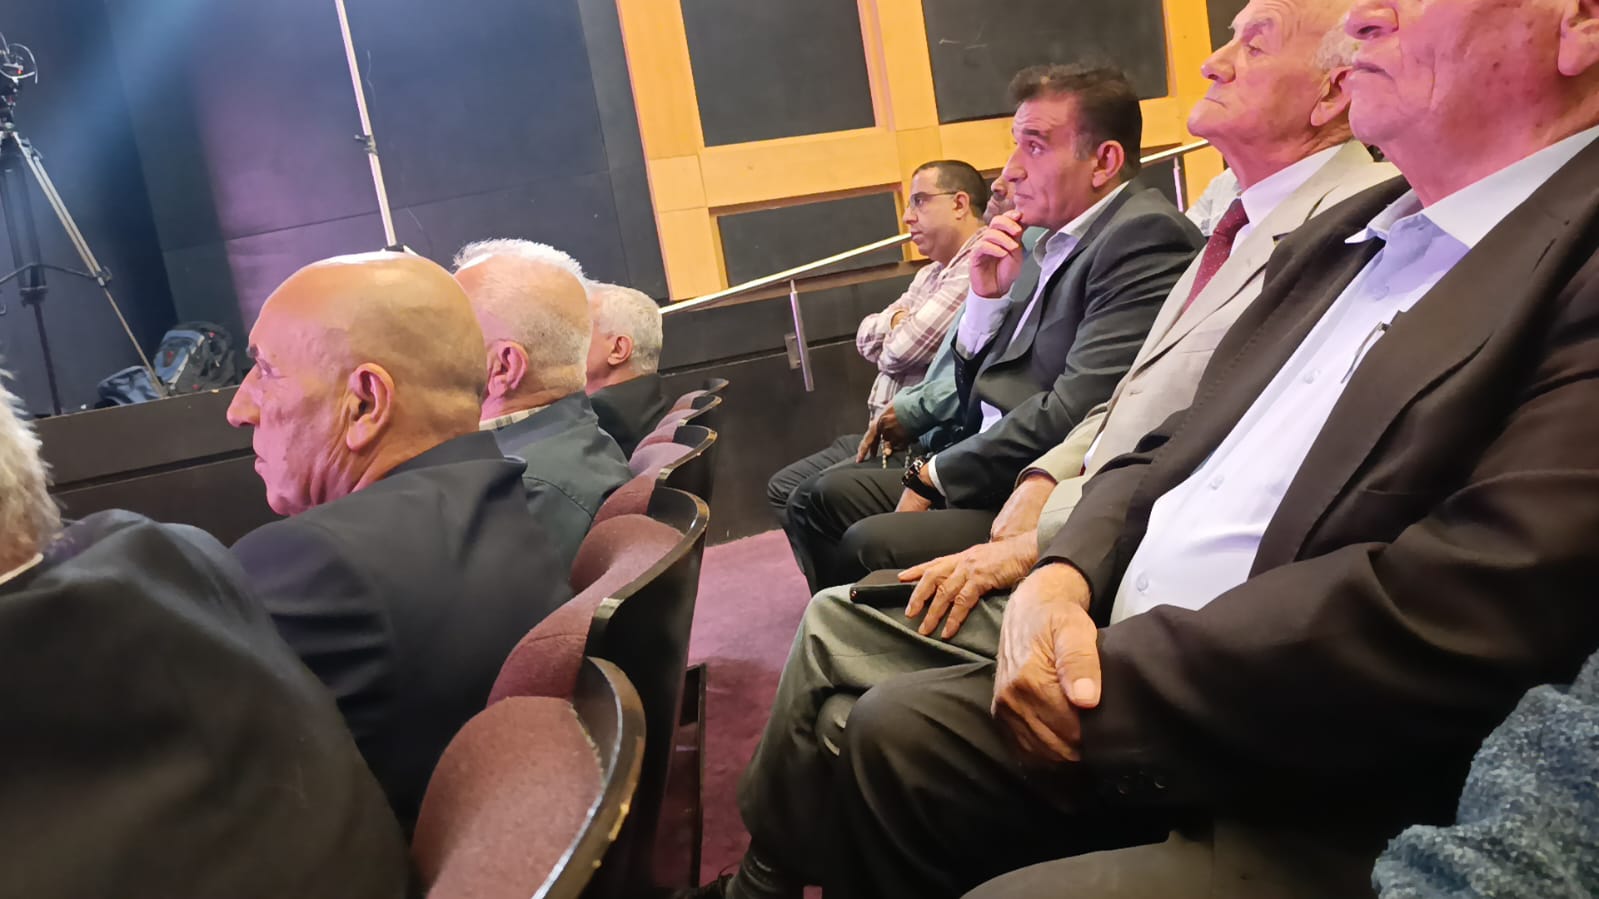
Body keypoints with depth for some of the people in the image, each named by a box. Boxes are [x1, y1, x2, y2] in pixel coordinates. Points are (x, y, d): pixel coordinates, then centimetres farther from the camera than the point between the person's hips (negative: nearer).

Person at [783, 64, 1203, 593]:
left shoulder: (1146, 236, -12)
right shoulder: (1060, 242, 14)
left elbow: (1076, 410, -23)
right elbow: (976, 391, 17)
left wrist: (937, 474, -12)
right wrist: (988, 296, 0)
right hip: (997, 480, 9)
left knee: (870, 546, -25)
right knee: (825, 499, 8)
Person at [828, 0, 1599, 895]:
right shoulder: (1345, 232, 14)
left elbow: (1452, 606, -25)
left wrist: (1111, 679, -16)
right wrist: (1063, 576, -5)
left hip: (1324, 808, -7)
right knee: (893, 730, 2)